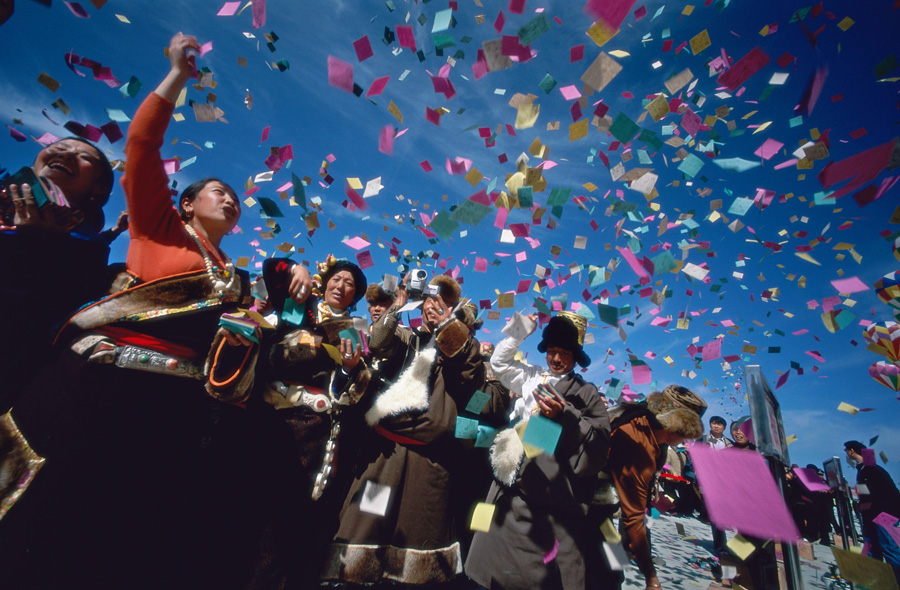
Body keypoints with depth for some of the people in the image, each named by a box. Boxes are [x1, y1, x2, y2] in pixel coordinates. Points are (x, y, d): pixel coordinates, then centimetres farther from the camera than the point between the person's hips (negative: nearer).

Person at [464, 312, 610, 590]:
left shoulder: (586, 393, 3)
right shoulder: (532, 376, 13)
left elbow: (600, 440, -5)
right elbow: (499, 361, 23)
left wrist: (565, 415, -18)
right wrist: (521, 332, 16)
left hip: (552, 491, -4)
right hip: (514, 483, 4)